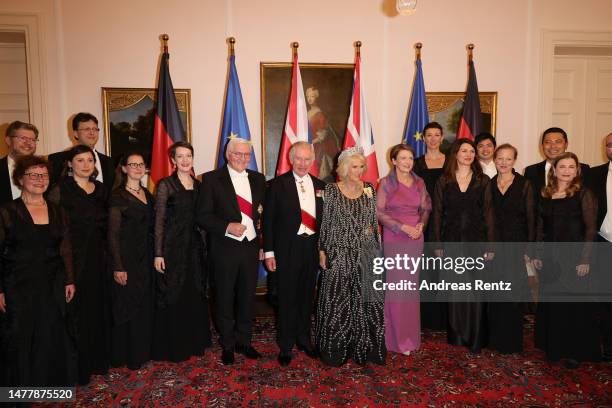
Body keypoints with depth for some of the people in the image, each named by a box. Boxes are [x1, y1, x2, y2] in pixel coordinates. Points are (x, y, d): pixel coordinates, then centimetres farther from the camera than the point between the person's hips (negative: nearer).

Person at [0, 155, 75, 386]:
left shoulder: (57, 213, 7)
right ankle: (21, 386, 24)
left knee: (52, 339, 8)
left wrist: (69, 281, 6)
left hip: (52, 287, 3)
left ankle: (52, 384, 24)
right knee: (19, 341, 7)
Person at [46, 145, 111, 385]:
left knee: (100, 308, 13)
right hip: (74, 259, -5)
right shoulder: (60, 190, -8)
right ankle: (78, 367, 20)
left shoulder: (101, 189, 8)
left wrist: (108, 255, 9)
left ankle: (98, 359, 29)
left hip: (99, 259, 5)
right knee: (77, 311, 4)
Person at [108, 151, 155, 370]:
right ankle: (125, 355, 20)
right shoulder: (118, 196, -9)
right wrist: (118, 267, -17)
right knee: (127, 307, 4)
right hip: (127, 258, -6)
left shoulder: (147, 194, 10)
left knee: (145, 305, 14)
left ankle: (143, 350, 29)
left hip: (146, 257, 6)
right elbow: (113, 234, -12)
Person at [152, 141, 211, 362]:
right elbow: (159, 221, -8)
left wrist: (203, 247, 10)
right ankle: (172, 347, 21)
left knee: (195, 296, 13)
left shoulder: (197, 185, 9)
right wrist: (158, 254, -12)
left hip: (195, 246, 5)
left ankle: (194, 342, 29)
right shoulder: (165, 185, -6)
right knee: (172, 297, 4)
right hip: (172, 246, -5)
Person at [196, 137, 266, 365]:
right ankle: (227, 345, 28)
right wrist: (227, 227, -20)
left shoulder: (258, 179, 8)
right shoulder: (211, 179, -5)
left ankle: (244, 342, 32)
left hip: (251, 247, 4)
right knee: (225, 299, 10)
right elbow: (202, 216, -8)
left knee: (247, 297, 14)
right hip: (225, 250, -3)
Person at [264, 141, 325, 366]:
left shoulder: (320, 186, 7)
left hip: (312, 247, 4)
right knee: (287, 298, 6)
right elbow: (269, 219, -4)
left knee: (307, 296, 16)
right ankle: (285, 346, 23)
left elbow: (324, 218, 9)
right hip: (287, 248, -3)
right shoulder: (277, 184, -4)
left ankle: (304, 339, 35)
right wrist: (269, 252, -7)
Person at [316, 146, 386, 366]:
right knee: (337, 305, 3)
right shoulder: (331, 190, -3)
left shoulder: (369, 189, 6)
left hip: (366, 255, 3)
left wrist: (377, 249, 7)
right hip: (339, 255, -3)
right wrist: (322, 251, -4)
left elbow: (374, 222, 11)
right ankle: (336, 350, 20)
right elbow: (325, 222, -2)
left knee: (368, 302, 6)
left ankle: (365, 348, 25)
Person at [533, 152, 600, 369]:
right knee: (550, 302, 10)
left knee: (574, 304, 5)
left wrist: (585, 260, -13)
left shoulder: (583, 194, -5)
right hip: (550, 258, 4)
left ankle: (576, 351, 20)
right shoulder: (546, 195, 7)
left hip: (574, 257, -4)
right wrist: (537, 254, 4)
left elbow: (590, 228, -8)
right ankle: (553, 347, 26)